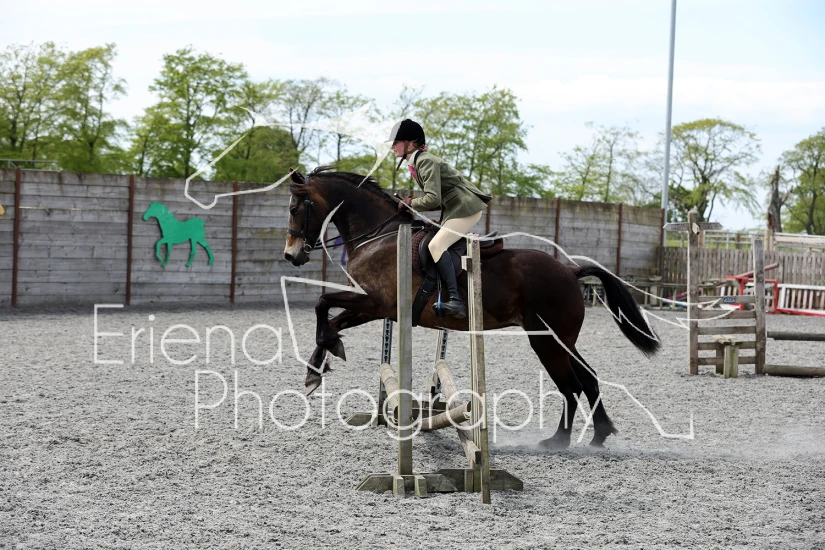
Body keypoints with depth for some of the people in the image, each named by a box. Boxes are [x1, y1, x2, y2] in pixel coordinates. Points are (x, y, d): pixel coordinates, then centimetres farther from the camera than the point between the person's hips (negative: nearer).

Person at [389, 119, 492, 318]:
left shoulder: (426, 162, -16)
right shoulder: (416, 162, 15)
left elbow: (433, 199, -24)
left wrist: (412, 204, -8)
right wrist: (412, 203, 6)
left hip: (466, 208, -11)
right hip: (454, 208, 11)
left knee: (436, 245, -22)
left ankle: (455, 300, -30)